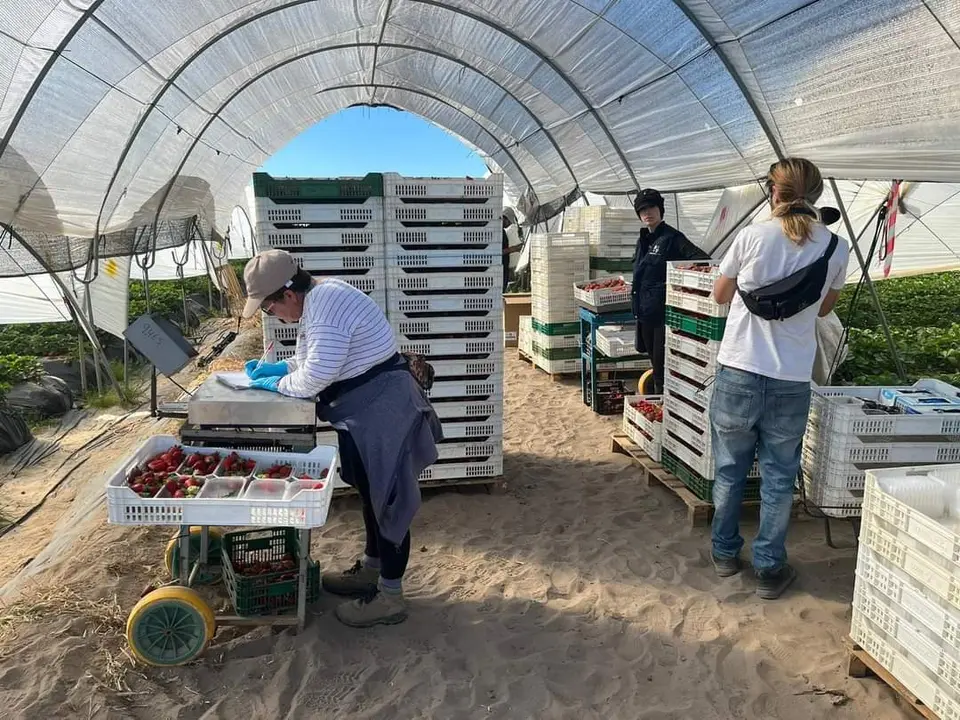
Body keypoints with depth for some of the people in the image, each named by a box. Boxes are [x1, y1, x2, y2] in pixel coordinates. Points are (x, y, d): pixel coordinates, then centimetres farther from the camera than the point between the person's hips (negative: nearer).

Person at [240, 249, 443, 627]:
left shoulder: (325, 306, -24)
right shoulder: (318, 297, 8)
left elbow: (313, 378, -27)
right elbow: (312, 358, 20)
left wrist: (276, 383, -10)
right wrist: (278, 368, 8)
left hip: (382, 412, -10)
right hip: (368, 411, 11)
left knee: (387, 498, 0)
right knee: (371, 491, 21)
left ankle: (390, 596, 13)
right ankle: (371, 569, 38)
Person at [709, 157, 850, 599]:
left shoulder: (752, 236, -7)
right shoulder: (836, 248, -1)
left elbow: (720, 295, 6)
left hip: (738, 373, -1)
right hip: (791, 381, 1)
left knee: (729, 470, 15)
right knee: (779, 477, 13)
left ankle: (725, 553, 31)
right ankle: (770, 569, 22)